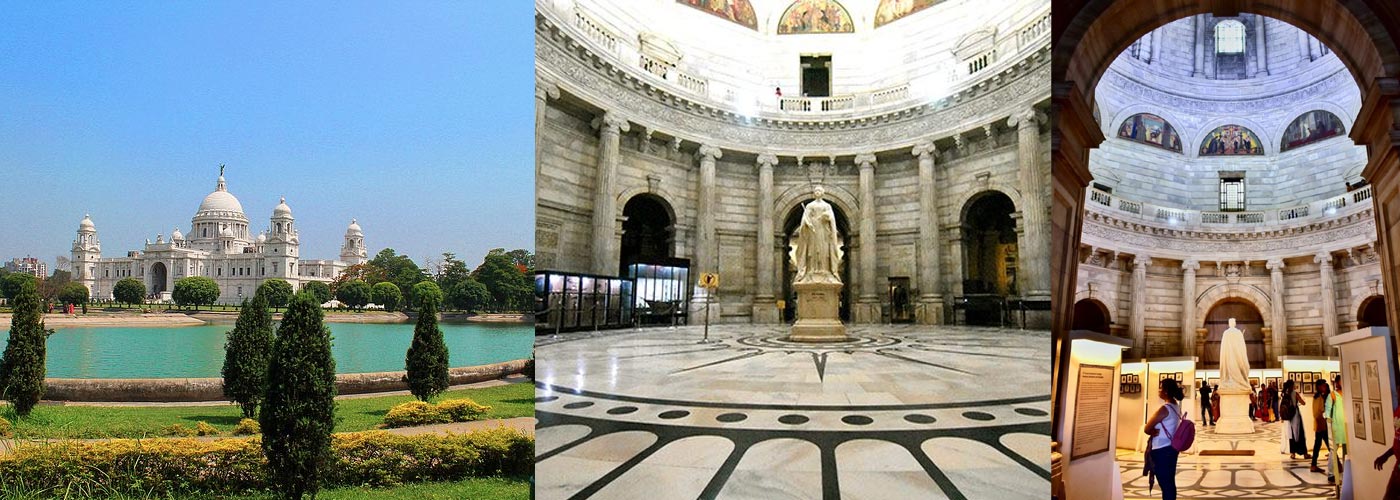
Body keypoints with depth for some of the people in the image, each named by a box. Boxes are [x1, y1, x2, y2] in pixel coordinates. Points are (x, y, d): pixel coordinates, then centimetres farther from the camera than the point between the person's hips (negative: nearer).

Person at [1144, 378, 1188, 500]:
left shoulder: (1164, 408, -21)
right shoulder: (1176, 406, 8)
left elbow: (1146, 429, -18)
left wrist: (1153, 431, 0)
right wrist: (1155, 430, -2)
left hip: (1162, 451, -9)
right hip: (1171, 448, 9)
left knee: (1165, 484, -1)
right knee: (1170, 482, 15)